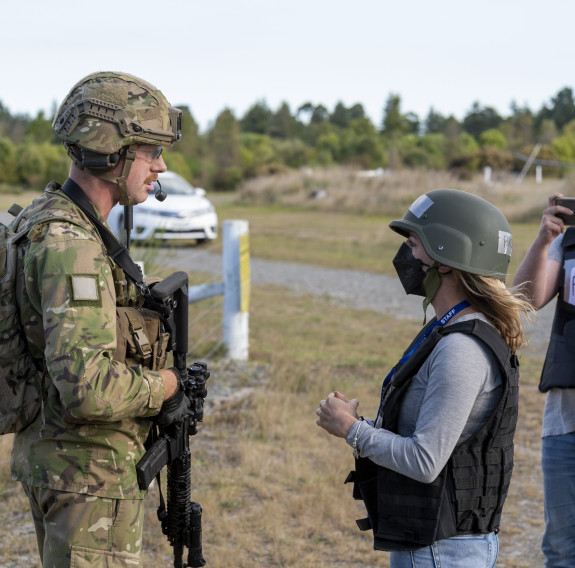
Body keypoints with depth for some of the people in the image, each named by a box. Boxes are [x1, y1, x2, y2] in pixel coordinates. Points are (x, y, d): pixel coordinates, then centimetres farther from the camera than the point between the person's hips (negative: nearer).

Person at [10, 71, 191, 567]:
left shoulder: (45, 217, 8)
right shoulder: (69, 247, -25)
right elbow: (87, 389, -34)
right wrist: (164, 385, -17)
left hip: (51, 454, 10)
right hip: (88, 473, -10)